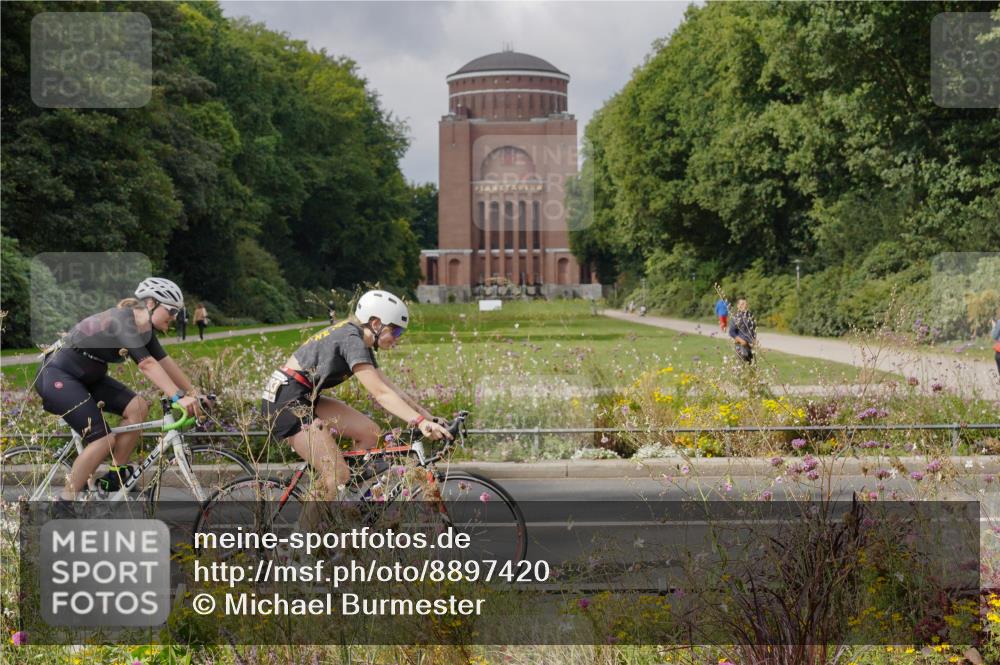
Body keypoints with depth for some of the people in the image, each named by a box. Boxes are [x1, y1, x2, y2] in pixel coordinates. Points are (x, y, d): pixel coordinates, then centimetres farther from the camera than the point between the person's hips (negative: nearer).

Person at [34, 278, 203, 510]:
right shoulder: (122, 321, -25)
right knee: (104, 440, -19)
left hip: (85, 377, 10)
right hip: (56, 376, -10)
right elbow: (147, 364, -35)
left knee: (138, 407, -6)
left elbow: (166, 362, 4)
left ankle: (115, 478, 4)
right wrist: (178, 397, -42)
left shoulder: (144, 329, 4)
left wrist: (193, 393, -3)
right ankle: (65, 504, -7)